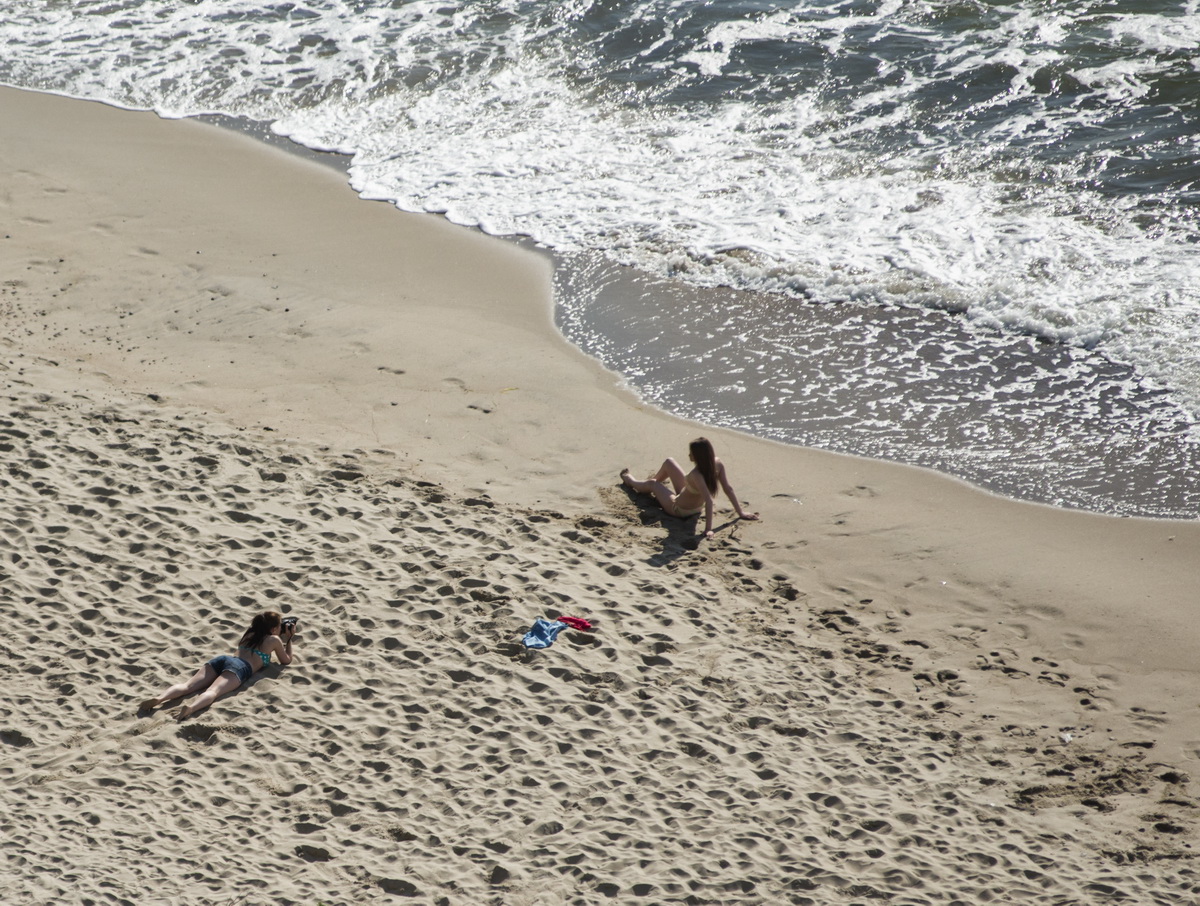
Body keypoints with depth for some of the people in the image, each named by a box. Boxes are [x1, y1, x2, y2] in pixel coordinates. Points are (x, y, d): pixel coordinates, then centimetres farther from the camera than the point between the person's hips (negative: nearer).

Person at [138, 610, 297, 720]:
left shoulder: (249, 634, 38)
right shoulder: (274, 639, 19)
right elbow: (286, 661, 30)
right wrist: (289, 639, 39)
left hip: (223, 658, 6)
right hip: (240, 667, -6)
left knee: (188, 686, -14)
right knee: (213, 691, -32)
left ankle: (159, 698, -40)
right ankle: (190, 707, -62)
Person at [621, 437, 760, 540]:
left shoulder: (696, 475, -43)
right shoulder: (718, 464, -24)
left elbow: (709, 500, -48)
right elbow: (728, 489, -18)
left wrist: (708, 529, -47)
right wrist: (740, 513, -8)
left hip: (678, 509, -7)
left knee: (651, 484, 23)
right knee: (668, 462, 22)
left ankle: (629, 480, 61)